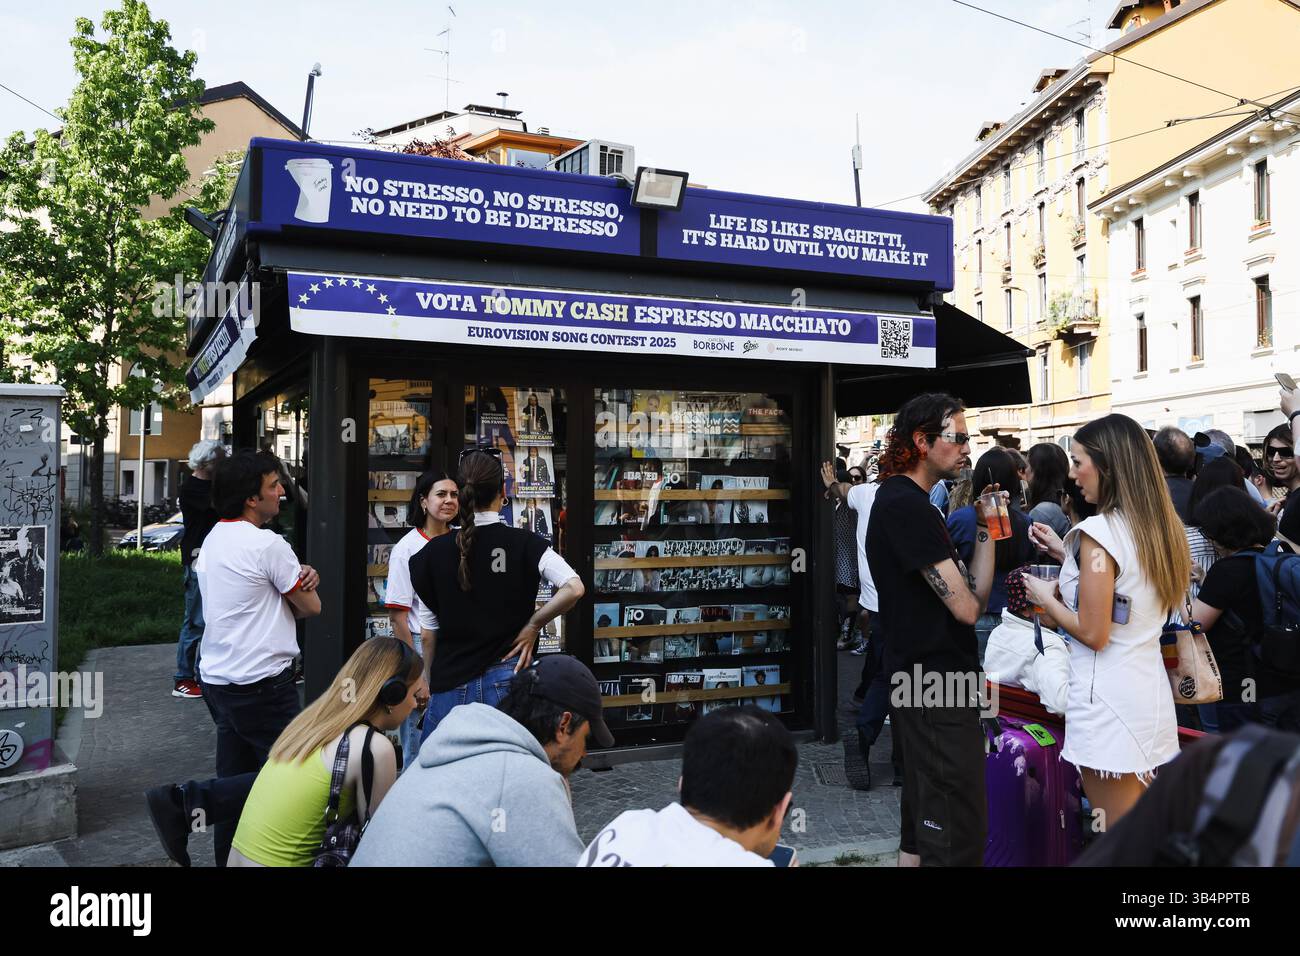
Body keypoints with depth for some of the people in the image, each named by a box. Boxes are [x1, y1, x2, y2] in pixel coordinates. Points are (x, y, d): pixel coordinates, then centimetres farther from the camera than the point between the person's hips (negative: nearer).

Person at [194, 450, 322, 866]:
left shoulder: (213, 539, 11)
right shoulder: (268, 544, -17)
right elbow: (311, 607, -8)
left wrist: (300, 579, -2)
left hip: (218, 679, 9)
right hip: (262, 684, -9)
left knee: (234, 782, 16)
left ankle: (228, 859, 25)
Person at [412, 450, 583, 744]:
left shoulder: (434, 552, -1)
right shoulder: (524, 543, -5)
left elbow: (429, 630, 5)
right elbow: (574, 588, -18)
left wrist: (426, 685, 16)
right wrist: (533, 625, -5)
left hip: (451, 683, 1)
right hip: (506, 679, -1)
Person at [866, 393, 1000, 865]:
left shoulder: (898, 500, 15)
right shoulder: (909, 506, -17)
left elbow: (968, 596, 12)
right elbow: (968, 606, -18)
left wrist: (984, 526, 2)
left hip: (920, 682, 11)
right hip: (937, 685, -11)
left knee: (923, 823, 18)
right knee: (960, 834, -6)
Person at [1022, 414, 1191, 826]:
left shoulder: (1098, 531, -17)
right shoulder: (1161, 526, 8)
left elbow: (1093, 633, -18)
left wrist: (1046, 598, -3)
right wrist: (1069, 557, 17)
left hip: (1108, 701, -8)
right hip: (1151, 694, 9)